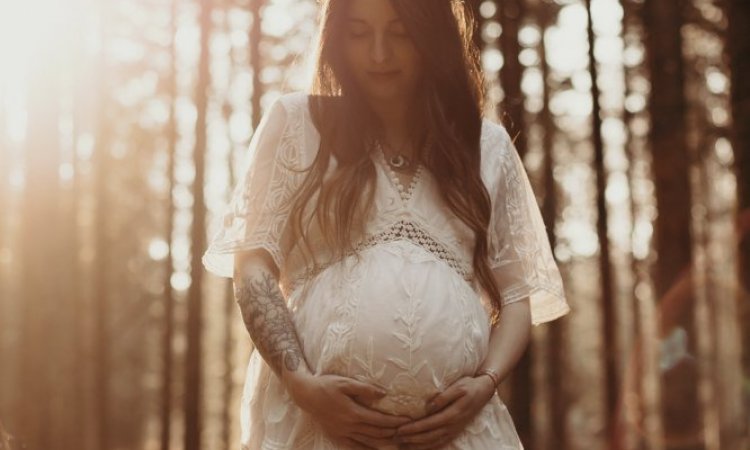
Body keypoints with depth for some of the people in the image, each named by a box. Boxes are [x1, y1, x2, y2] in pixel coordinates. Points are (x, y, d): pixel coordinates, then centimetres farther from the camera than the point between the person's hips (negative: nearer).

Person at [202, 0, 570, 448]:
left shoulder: (488, 145, 10)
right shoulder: (296, 122, 5)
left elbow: (515, 292, 10)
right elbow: (253, 266, 0)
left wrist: (485, 383, -7)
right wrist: (300, 382, -13)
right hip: (315, 413, -1)